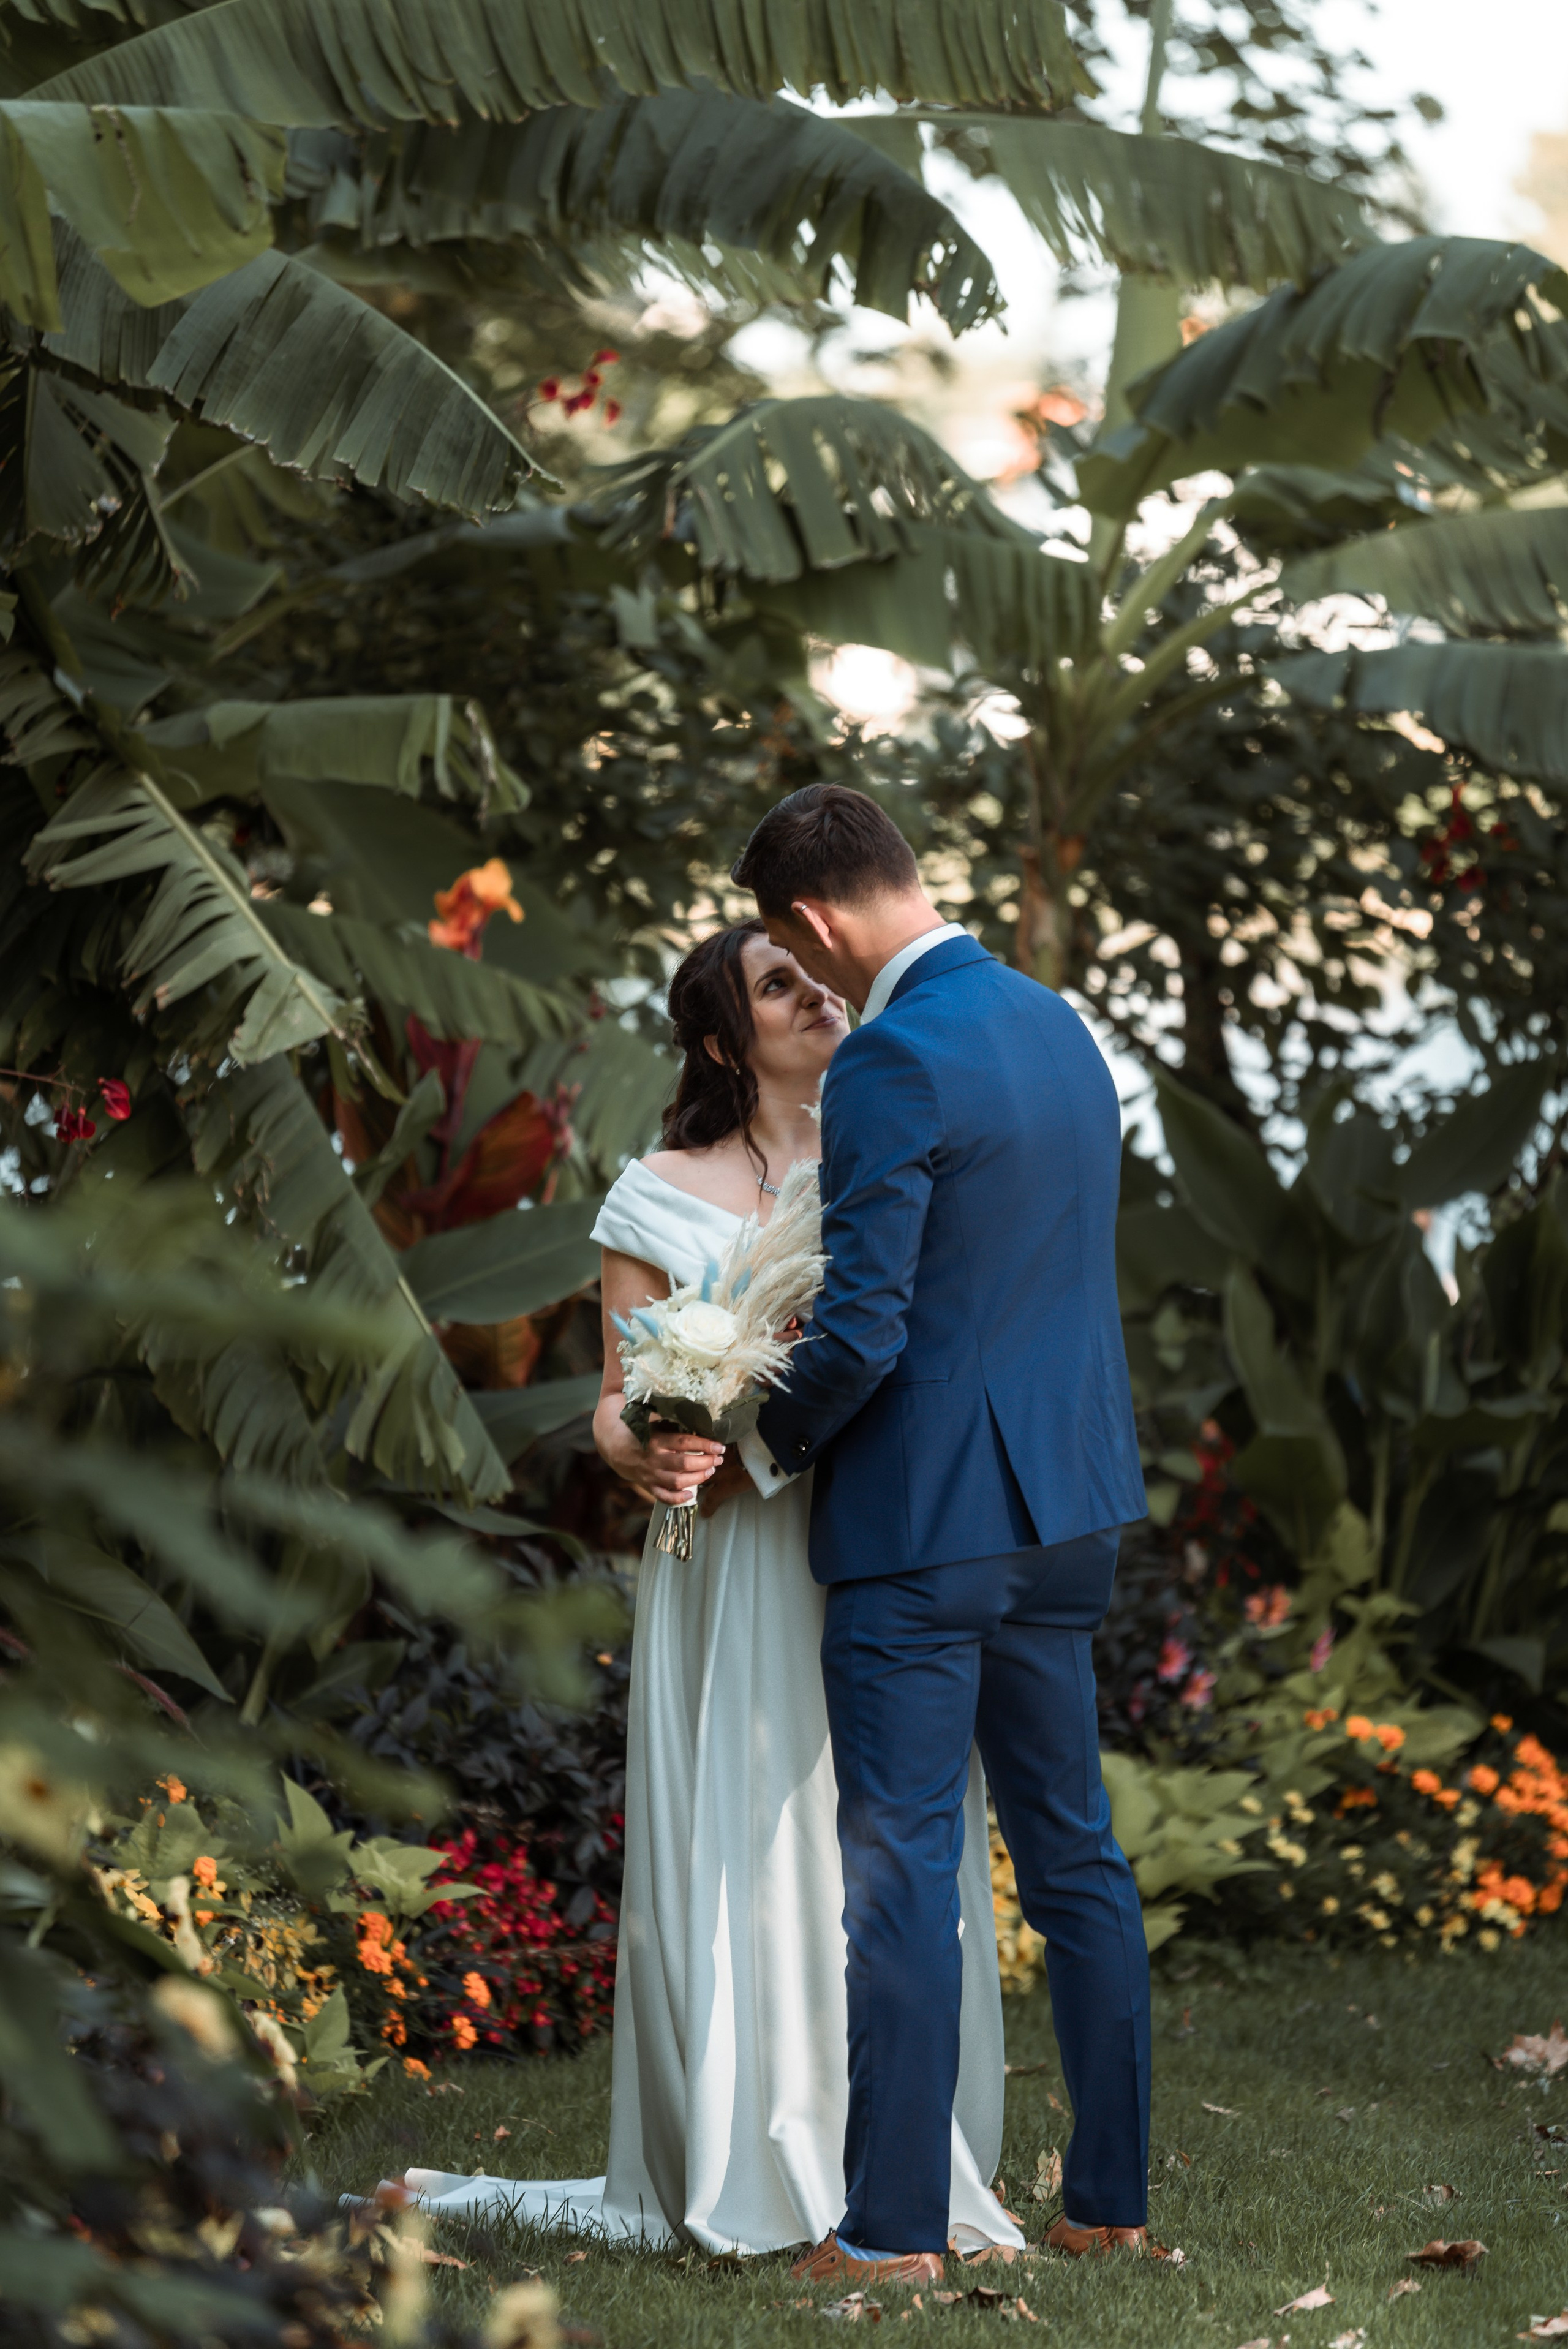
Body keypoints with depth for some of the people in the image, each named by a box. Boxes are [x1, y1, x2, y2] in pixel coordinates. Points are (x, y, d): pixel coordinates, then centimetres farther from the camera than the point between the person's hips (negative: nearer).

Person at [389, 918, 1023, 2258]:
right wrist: (648, 1454, -19)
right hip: (737, 1560, -3)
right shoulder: (663, 1200, 3)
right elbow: (618, 1410, 3)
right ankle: (745, 2174, 6)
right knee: (740, 1853, -2)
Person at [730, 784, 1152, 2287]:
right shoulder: (1060, 1027, 10)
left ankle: (894, 2230, 2)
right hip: (1068, 1507, 9)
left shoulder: (892, 1062, -18)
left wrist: (776, 1442, -2)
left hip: (924, 1515, -9)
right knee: (1071, 1849, 14)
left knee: (903, 1867, -2)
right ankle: (1109, 2199, 20)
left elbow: (863, 1331, -21)